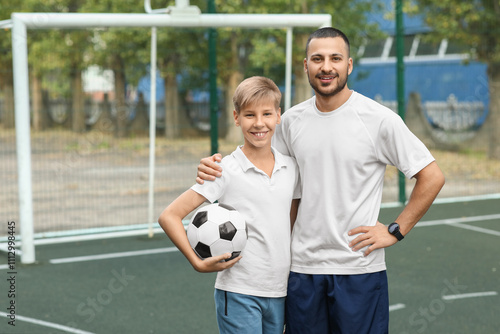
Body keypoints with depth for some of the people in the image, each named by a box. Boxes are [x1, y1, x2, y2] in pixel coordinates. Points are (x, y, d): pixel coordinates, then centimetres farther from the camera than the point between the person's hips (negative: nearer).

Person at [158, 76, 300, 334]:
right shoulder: (226, 171, -9)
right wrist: (198, 263, -14)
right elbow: (169, 216, -10)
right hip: (238, 293, -5)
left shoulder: (291, 167, 6)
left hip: (279, 293, 5)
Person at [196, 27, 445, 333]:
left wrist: (396, 231, -7)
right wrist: (217, 168, 2)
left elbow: (432, 177, -4)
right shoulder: (293, 120, 5)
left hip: (359, 271, -4)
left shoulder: (379, 119, -8)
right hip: (303, 267, 4)